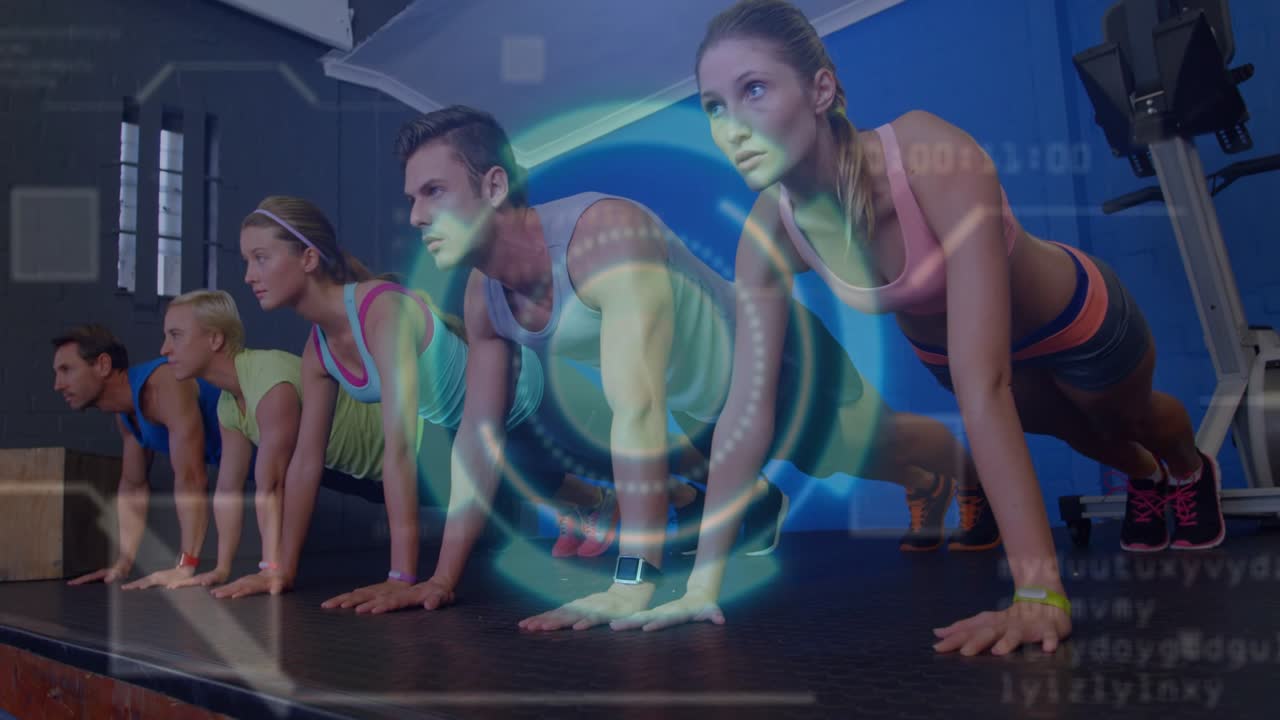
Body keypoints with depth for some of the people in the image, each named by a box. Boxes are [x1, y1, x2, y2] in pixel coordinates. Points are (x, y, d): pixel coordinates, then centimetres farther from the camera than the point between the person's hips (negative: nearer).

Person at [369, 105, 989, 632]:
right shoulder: (483, 298, -15)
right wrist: (442, 576, -4)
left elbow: (637, 411, -48)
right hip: (704, 411, 6)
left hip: (780, 360, -6)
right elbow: (480, 431, -5)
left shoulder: (606, 234, -40)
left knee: (888, 449, 22)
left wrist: (631, 585, -50)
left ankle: (959, 465, 56)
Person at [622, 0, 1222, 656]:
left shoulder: (933, 156, -46)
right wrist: (702, 582, -28)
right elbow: (746, 404, -27)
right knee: (1068, 428, 33)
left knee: (1129, 415, 30)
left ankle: (1190, 470, 68)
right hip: (940, 345, 4)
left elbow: (982, 383, -52)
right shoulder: (771, 230, -30)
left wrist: (1040, 592, -53)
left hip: (1076, 319, -3)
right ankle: (1141, 477, 69)